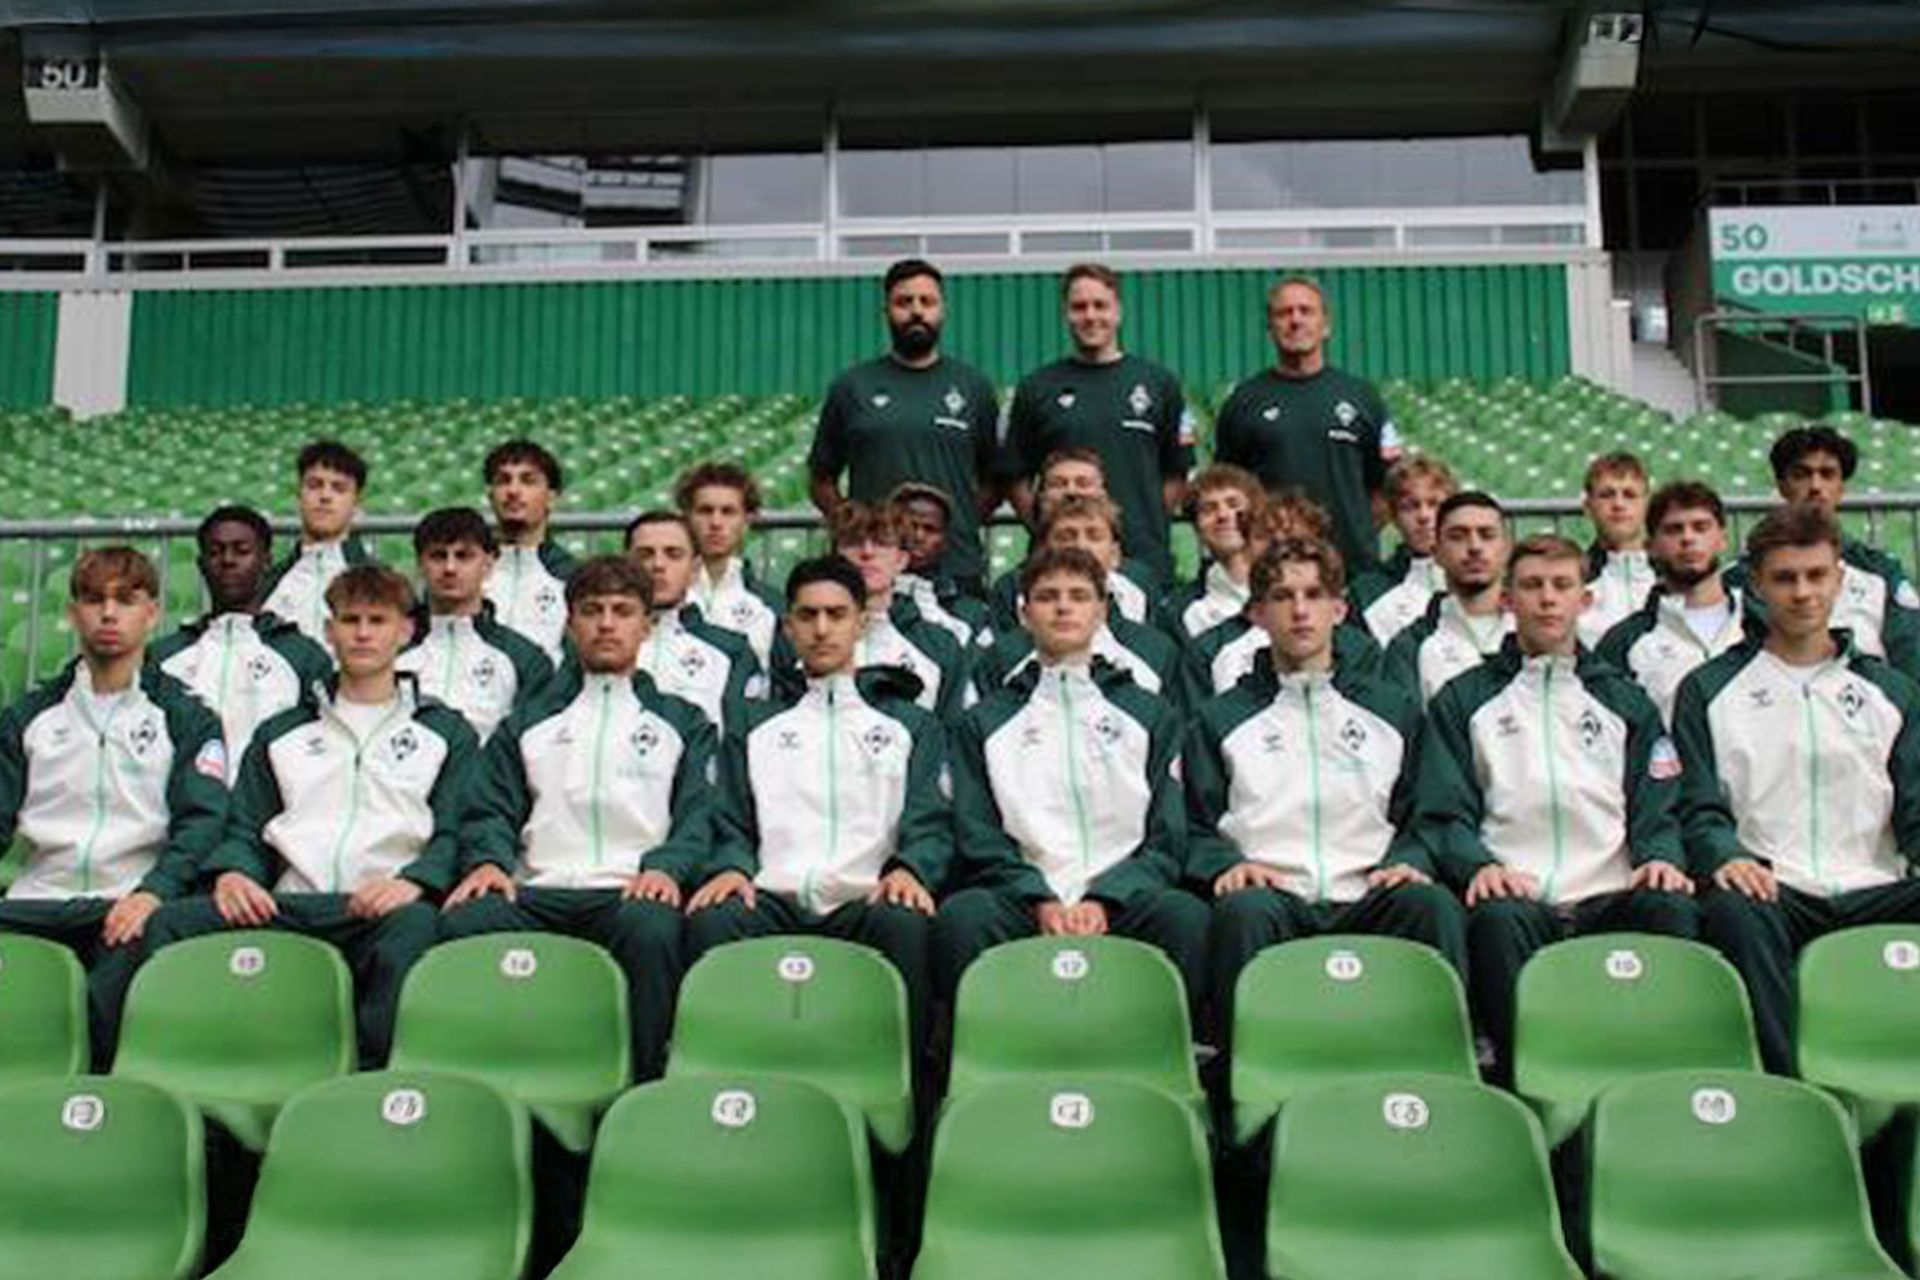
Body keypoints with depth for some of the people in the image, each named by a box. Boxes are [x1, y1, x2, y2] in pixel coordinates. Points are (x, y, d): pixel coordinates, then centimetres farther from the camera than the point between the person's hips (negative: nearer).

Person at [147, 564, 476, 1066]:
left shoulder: (448, 732, 21)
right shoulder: (281, 734, 29)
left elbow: (454, 834, 8)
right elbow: (245, 830, 22)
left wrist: (413, 882, -14)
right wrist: (232, 873, -2)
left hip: (382, 909, -3)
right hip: (289, 907, 3)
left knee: (415, 925, -40)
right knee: (171, 923, -24)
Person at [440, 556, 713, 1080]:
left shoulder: (683, 722, 24)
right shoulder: (526, 725, 28)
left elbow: (700, 814, 10)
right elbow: (491, 811, 17)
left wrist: (667, 867, -12)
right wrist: (489, 860, -6)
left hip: (631, 892, -1)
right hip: (537, 891, 2)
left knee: (651, 928, -38)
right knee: (464, 920, -32)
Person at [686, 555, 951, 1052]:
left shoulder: (911, 724, 23)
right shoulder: (755, 728, 27)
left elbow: (931, 823, 10)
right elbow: (732, 825, 18)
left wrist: (908, 869, -13)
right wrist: (732, 868, -7)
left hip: (867, 899, -1)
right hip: (775, 898, 1)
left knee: (906, 923, -36)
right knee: (711, 919, -33)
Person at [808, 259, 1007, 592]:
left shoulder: (974, 387, 11)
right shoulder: (852, 387, 8)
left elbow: (996, 480, 14)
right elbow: (822, 480, 11)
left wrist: (961, 520, -1)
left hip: (959, 567, 1)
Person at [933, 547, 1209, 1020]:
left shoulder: (1152, 715, 21)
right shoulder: (984, 722, 20)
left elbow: (1168, 839, 11)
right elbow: (976, 839, 8)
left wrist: (1103, 901, -8)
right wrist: (1040, 901, -10)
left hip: (1122, 899, 0)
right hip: (1024, 902, 0)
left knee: (1186, 916, -33)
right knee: (961, 916, -33)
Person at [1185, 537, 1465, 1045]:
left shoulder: (1394, 708, 23)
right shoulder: (1219, 719, 19)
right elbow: (1196, 829, 13)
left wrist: (1406, 863, -2)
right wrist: (1227, 865, -9)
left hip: (1367, 899, 1)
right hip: (1272, 895, -1)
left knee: (1432, 902, -31)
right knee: (1244, 909, -36)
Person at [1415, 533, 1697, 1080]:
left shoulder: (1625, 701, 25)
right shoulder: (1462, 700, 19)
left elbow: (1656, 809, 17)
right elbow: (1443, 812, 8)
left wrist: (1661, 859, -7)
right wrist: (1478, 865, -13)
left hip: (1610, 897, 2)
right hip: (1516, 897, -2)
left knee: (1670, 906, -31)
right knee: (1497, 919, -36)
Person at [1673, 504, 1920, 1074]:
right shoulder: (1709, 690, 16)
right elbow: (1699, 807, 6)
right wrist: (1725, 857, -17)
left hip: (1872, 893, 2)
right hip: (1770, 891, -2)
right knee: (1735, 912, -37)